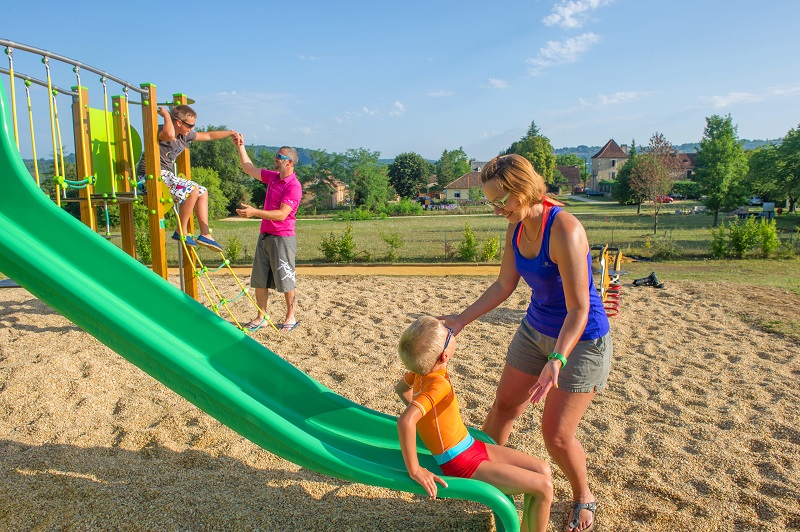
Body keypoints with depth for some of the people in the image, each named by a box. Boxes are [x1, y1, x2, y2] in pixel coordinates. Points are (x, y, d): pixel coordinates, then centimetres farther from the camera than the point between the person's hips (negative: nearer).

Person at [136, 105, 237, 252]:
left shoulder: (185, 136, 9)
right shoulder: (161, 131, -17)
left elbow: (208, 135, 20)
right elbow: (169, 135, -43)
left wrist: (231, 133, 19)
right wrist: (166, 114, -27)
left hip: (166, 175, 10)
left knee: (202, 191, 10)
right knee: (192, 189, -26)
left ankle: (205, 234, 5)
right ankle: (181, 231, -13)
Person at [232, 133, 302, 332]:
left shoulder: (294, 186, -15)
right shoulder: (272, 176, 10)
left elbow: (282, 214, -24)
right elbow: (249, 168, 23)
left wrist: (254, 212, -29)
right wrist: (240, 147, 18)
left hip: (282, 239, -8)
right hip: (264, 236, 8)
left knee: (285, 281, 1)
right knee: (259, 281, 10)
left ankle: (291, 318, 14)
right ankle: (261, 317, 20)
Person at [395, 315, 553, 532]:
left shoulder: (423, 369, -4)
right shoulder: (438, 385, -30)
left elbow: (400, 387, 16)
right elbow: (405, 421, -43)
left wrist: (426, 416, 21)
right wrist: (415, 470, -35)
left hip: (471, 447, 9)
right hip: (463, 465, -9)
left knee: (542, 469, 10)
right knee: (543, 487, -8)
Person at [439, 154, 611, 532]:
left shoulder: (565, 231, -29)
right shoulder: (516, 228, -5)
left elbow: (579, 309, -29)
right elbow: (504, 285, 5)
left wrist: (556, 360, -40)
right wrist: (460, 320, 3)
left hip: (580, 340, -7)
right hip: (536, 329, 7)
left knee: (556, 433, -2)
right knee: (504, 405, 16)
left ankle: (583, 498, 28)